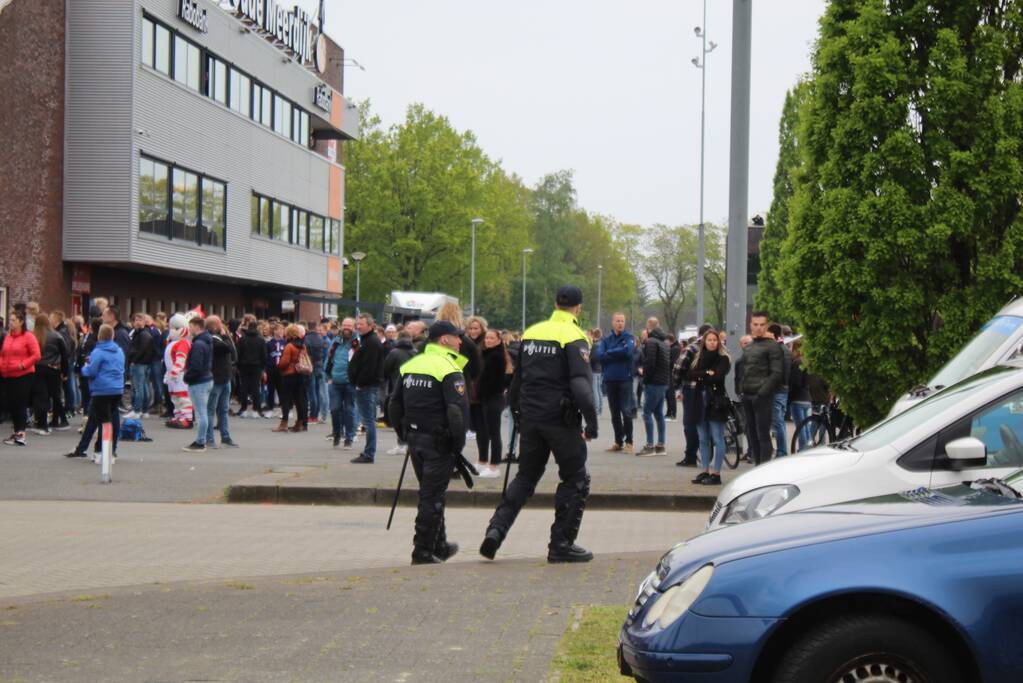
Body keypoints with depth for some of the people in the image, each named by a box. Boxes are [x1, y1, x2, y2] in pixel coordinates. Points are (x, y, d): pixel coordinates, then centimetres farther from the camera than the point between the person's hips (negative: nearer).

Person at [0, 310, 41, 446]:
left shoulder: (28, 337, -7)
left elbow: (36, 355, -11)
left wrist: (22, 365, -16)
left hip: (24, 375, -6)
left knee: (20, 404, -7)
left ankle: (21, 433, -7)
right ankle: (17, 431, 20)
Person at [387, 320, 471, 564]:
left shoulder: (410, 365, 10)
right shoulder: (449, 370, -14)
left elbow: (394, 405, 13)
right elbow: (457, 410, -22)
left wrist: (405, 434, 18)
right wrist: (458, 444, -13)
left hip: (414, 440, 7)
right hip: (438, 441, -7)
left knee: (431, 494, 19)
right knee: (432, 497, -1)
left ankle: (439, 545, 30)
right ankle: (423, 552, 2)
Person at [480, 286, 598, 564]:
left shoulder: (531, 333, 11)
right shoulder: (574, 338, -10)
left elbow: (517, 378, 17)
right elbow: (581, 384, -20)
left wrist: (517, 411, 26)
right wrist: (592, 422, -16)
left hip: (530, 418, 6)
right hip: (561, 419, -6)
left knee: (525, 476, 17)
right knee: (575, 480, 7)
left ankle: (496, 528, 2)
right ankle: (561, 545, 6)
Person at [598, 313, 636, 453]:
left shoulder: (629, 338, 1)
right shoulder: (606, 340, 9)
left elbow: (628, 351, -19)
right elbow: (600, 355, -6)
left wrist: (609, 353, -8)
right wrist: (618, 354, -10)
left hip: (625, 379, -4)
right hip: (609, 380, 4)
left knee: (626, 412, -4)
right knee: (615, 413, 9)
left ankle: (629, 442, 2)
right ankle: (618, 441, 17)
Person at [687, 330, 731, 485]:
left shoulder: (723, 359, 0)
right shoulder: (699, 358, 15)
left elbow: (718, 376, -15)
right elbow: (689, 375, 2)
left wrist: (700, 377, -3)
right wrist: (706, 373, -12)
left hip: (716, 402, -6)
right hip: (700, 401, 6)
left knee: (717, 439, -6)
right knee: (703, 439, 9)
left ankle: (716, 474, -5)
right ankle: (705, 471, 14)